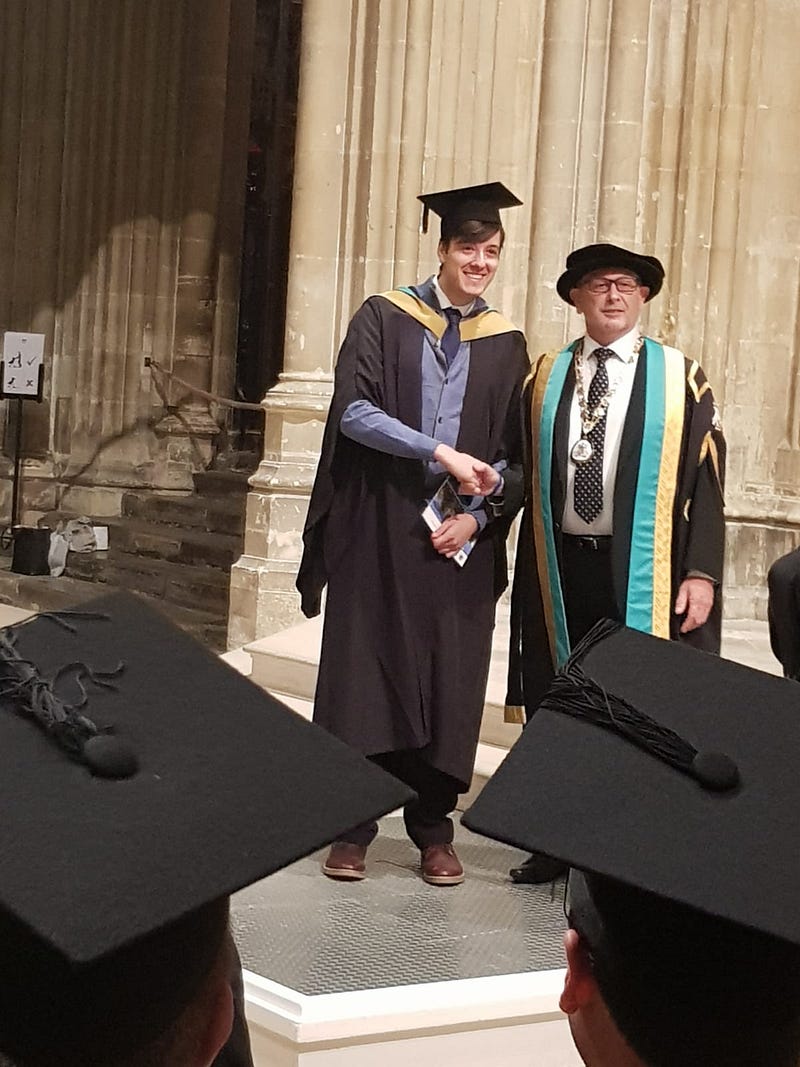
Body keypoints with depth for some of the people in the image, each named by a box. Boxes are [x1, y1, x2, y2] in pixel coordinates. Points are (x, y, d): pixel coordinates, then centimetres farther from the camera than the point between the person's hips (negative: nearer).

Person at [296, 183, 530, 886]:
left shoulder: (505, 345, 9)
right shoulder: (385, 318, 2)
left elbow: (516, 456, 9)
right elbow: (354, 411, -11)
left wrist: (478, 516, -6)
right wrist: (443, 452, -18)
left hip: (461, 539, 2)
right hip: (378, 532, -2)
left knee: (449, 682, 3)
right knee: (364, 673, 0)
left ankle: (434, 829, 16)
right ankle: (354, 827, 11)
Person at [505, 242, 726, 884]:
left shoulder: (681, 380, 3)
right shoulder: (545, 380, 10)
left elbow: (705, 484, -1)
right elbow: (524, 479, 8)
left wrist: (701, 572, -9)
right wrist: (525, 571, 0)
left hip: (643, 575, -2)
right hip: (558, 571, 3)